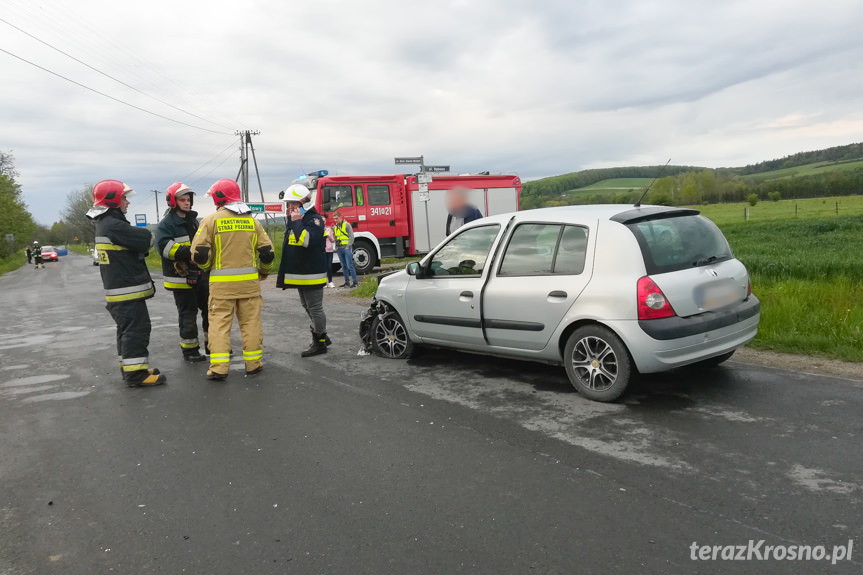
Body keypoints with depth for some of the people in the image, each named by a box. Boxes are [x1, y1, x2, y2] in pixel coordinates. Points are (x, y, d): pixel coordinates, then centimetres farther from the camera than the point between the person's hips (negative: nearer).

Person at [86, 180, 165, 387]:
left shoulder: (104, 224, 16)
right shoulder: (114, 225, -18)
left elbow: (136, 247, 18)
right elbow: (146, 239, -20)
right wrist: (147, 234, 1)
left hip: (117, 289, 11)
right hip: (127, 290, -11)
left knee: (127, 329, 18)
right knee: (136, 329, -8)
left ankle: (129, 368, 28)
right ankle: (136, 374, -5)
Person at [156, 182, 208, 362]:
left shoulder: (193, 220, 15)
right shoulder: (166, 223, -9)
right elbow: (164, 246, -23)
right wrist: (189, 251, -30)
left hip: (200, 274, 7)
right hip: (181, 276, -7)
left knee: (209, 308, 11)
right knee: (188, 313, -1)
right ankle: (189, 349, 11)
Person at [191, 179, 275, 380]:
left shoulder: (211, 220, -4)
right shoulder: (252, 220, 7)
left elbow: (199, 252, -9)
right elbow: (267, 252, 6)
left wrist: (207, 267, 11)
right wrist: (264, 271, 24)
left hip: (222, 282, -3)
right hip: (249, 280, 3)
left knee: (219, 323, 3)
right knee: (251, 322, 10)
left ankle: (218, 368, 0)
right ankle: (253, 363, 16)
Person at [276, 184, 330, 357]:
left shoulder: (314, 218, -15)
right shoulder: (293, 219, 14)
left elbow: (308, 240, -31)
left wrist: (297, 221, -26)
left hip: (312, 273, -10)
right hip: (299, 272, 10)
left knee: (315, 308, -3)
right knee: (308, 307, 18)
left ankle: (319, 343, 6)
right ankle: (322, 337, 30)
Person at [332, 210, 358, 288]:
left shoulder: (347, 225, -2)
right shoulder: (335, 227, 15)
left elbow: (351, 236, -6)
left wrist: (348, 246, -13)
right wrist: (336, 247, 7)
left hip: (346, 248, -6)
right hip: (339, 249, 6)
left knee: (350, 266, -9)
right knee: (344, 267, 8)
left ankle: (354, 282, -5)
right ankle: (347, 282, 13)